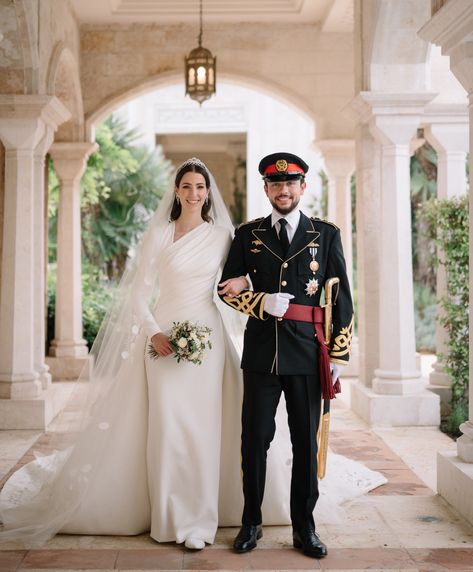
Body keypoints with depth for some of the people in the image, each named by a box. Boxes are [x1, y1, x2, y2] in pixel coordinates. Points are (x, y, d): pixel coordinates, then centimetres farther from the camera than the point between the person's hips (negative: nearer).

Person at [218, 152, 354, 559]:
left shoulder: (326, 235, 6)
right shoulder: (248, 234, 9)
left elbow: (342, 298, 3)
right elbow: (226, 287, 9)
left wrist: (339, 355, -3)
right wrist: (260, 303, -10)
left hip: (308, 355, -1)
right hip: (261, 353, 1)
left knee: (306, 442, 8)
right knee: (254, 440, 6)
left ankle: (304, 528, 21)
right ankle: (251, 522, 22)